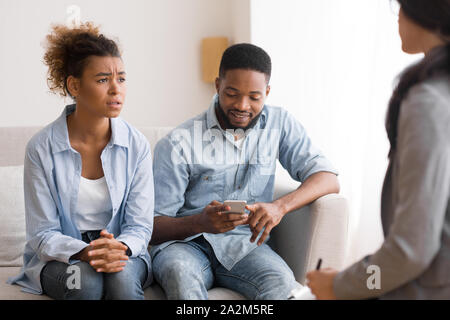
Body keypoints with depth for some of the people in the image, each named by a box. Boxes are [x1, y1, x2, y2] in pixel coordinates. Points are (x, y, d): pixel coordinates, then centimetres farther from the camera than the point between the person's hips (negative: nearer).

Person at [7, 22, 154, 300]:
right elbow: (43, 235, -7)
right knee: (86, 281, -33)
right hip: (60, 260, -1)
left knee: (122, 277, -32)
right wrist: (85, 253, -27)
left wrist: (119, 248, -26)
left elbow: (140, 226, -3)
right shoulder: (41, 148, -9)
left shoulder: (137, 145, -4)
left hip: (123, 255, 1)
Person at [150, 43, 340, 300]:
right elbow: (154, 227, -6)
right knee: (181, 273, -38)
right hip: (185, 243, -2)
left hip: (244, 244, 2)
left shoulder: (279, 124, 5)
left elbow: (328, 179, -4)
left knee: (282, 283, -32)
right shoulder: (179, 142, -5)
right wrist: (200, 223, -29)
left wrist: (280, 206, -24)